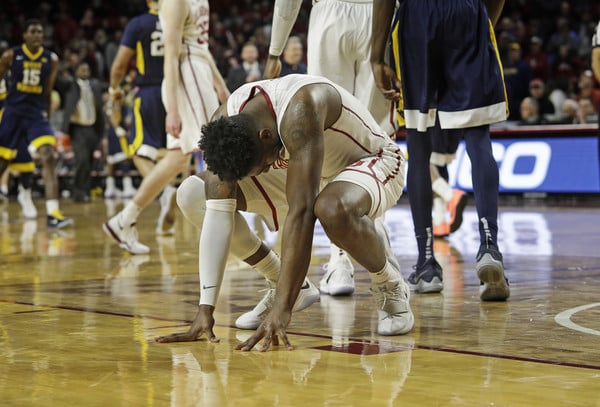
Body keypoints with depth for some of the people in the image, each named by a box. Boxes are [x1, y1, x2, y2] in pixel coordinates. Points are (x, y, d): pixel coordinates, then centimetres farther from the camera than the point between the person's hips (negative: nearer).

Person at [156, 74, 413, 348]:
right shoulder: (223, 127, -21)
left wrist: (281, 309, -47)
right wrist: (206, 309, -27)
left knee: (332, 209, -44)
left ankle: (391, 287, -13)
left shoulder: (299, 110, -39)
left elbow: (301, 213, -44)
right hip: (306, 174, 6)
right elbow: (218, 212, -21)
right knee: (191, 194, -9)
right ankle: (282, 287, 5)